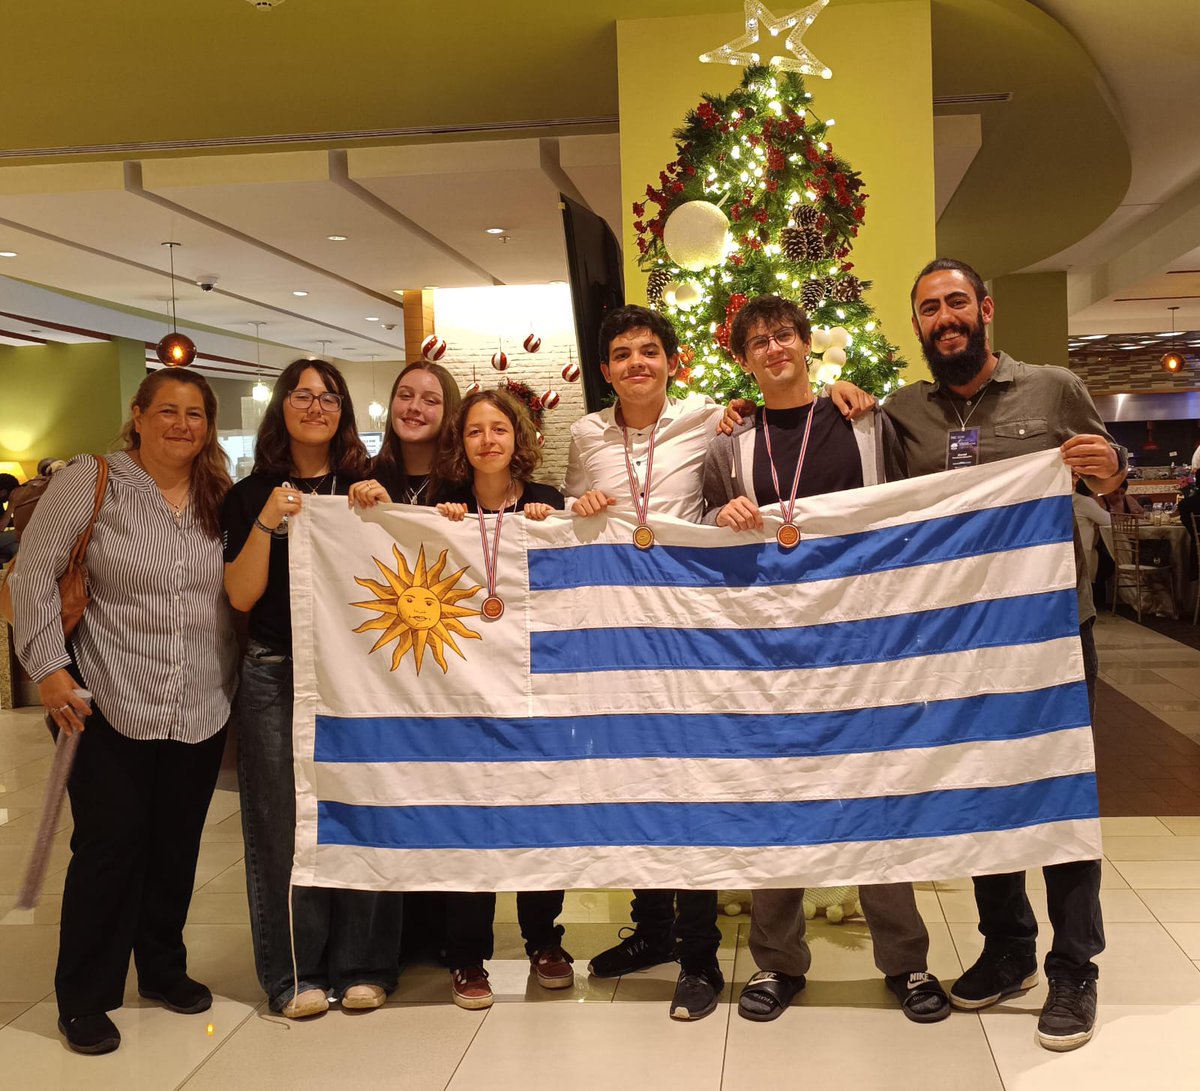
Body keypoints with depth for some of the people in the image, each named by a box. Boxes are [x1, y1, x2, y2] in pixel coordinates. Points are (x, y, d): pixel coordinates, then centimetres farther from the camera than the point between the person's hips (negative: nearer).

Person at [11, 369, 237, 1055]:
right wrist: (50, 666, -10)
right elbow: (34, 574, -6)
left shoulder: (222, 498, 7)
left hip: (203, 711, 4)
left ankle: (164, 968, 34)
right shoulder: (92, 481, -6)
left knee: (177, 846, 14)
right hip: (113, 707, -4)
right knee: (108, 848, 1)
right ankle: (84, 999, 18)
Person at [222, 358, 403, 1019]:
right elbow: (242, 596, -1)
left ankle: (361, 965, 13)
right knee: (286, 820, 2)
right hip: (277, 675, 0)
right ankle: (295, 972, 13)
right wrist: (266, 522, -13)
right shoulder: (251, 494, 7)